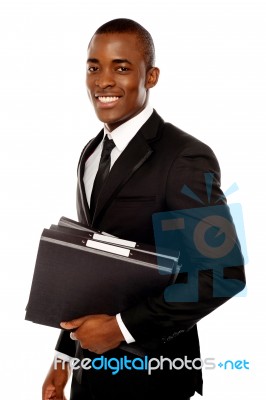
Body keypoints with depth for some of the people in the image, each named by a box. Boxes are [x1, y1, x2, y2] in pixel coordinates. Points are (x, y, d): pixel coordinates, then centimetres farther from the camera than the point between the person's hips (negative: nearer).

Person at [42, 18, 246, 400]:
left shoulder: (186, 157, -18)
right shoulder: (91, 154, 6)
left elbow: (225, 274, -21)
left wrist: (124, 326, -20)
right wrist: (65, 353, 11)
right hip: (89, 365, 7)